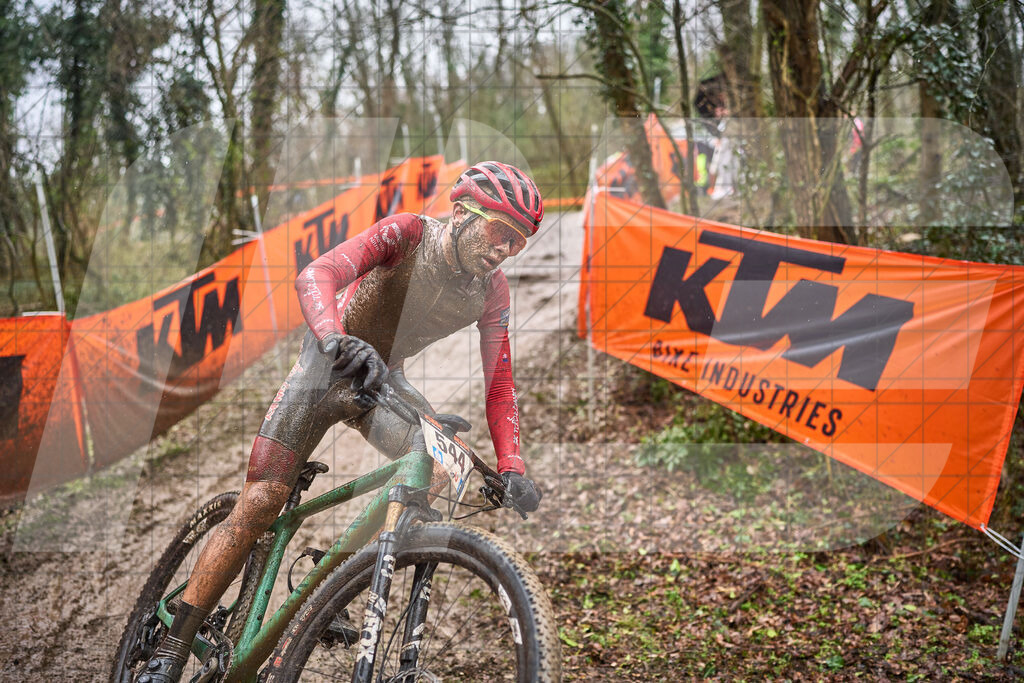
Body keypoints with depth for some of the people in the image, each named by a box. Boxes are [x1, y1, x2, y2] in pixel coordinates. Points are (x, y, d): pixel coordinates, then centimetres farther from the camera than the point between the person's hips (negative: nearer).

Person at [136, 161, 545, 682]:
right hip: (328, 365, -4)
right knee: (259, 503, -14)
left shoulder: (492, 291, -9)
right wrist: (337, 339, -56)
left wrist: (511, 468, -21)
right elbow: (316, 276, -36)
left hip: (384, 380, 5)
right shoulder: (406, 233, -22)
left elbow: (499, 383, -8)